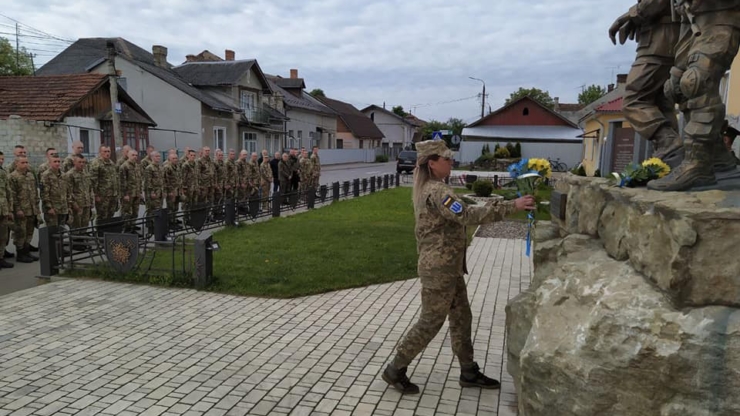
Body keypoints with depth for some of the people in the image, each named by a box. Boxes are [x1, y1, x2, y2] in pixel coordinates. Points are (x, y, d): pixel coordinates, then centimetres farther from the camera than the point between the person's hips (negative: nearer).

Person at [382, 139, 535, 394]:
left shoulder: (426, 189, 10)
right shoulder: (436, 191, -22)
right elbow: (467, 216, -31)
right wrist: (512, 206, -30)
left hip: (447, 266, 10)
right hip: (439, 268, -10)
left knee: (461, 319, 16)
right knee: (430, 323, 2)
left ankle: (469, 373, 29)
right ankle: (395, 370, 16)